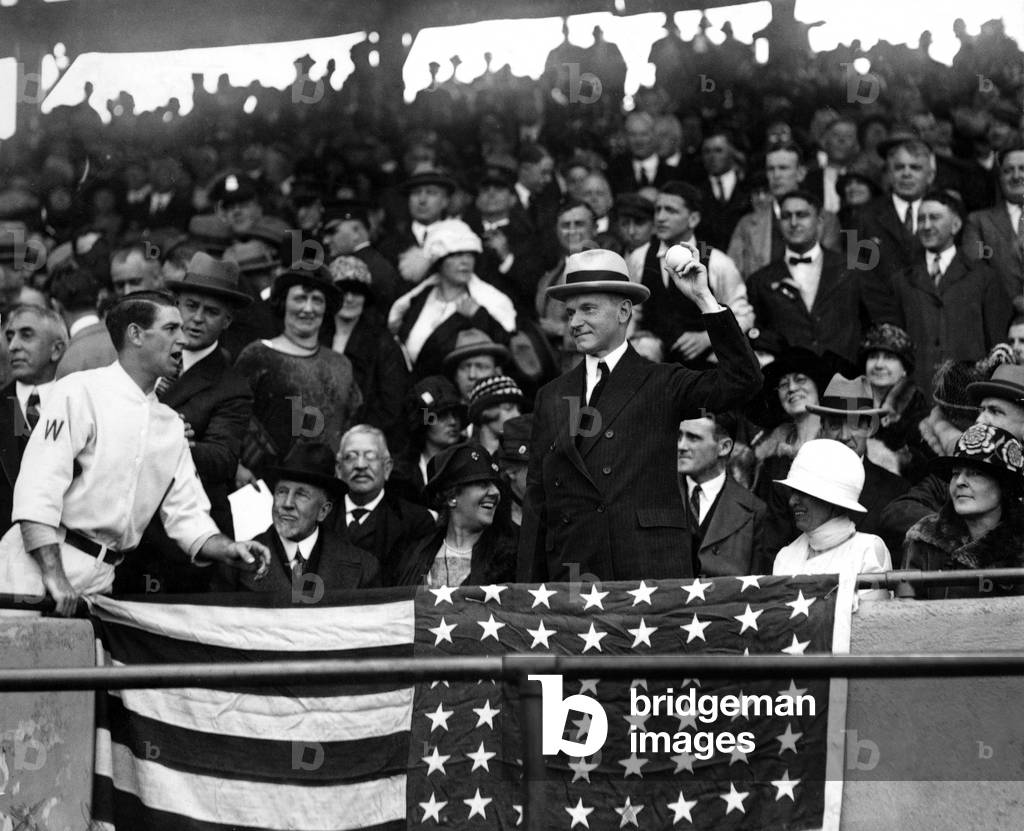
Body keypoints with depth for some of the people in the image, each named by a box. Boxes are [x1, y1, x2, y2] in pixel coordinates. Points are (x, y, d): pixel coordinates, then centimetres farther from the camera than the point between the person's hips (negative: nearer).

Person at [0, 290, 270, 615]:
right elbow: (38, 486, -15)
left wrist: (227, 550, -5)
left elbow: (187, 514, 16)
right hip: (37, 567, -6)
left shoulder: (171, 425, 15)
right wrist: (54, 575, -22)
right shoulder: (81, 391, -7)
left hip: (100, 577, 6)